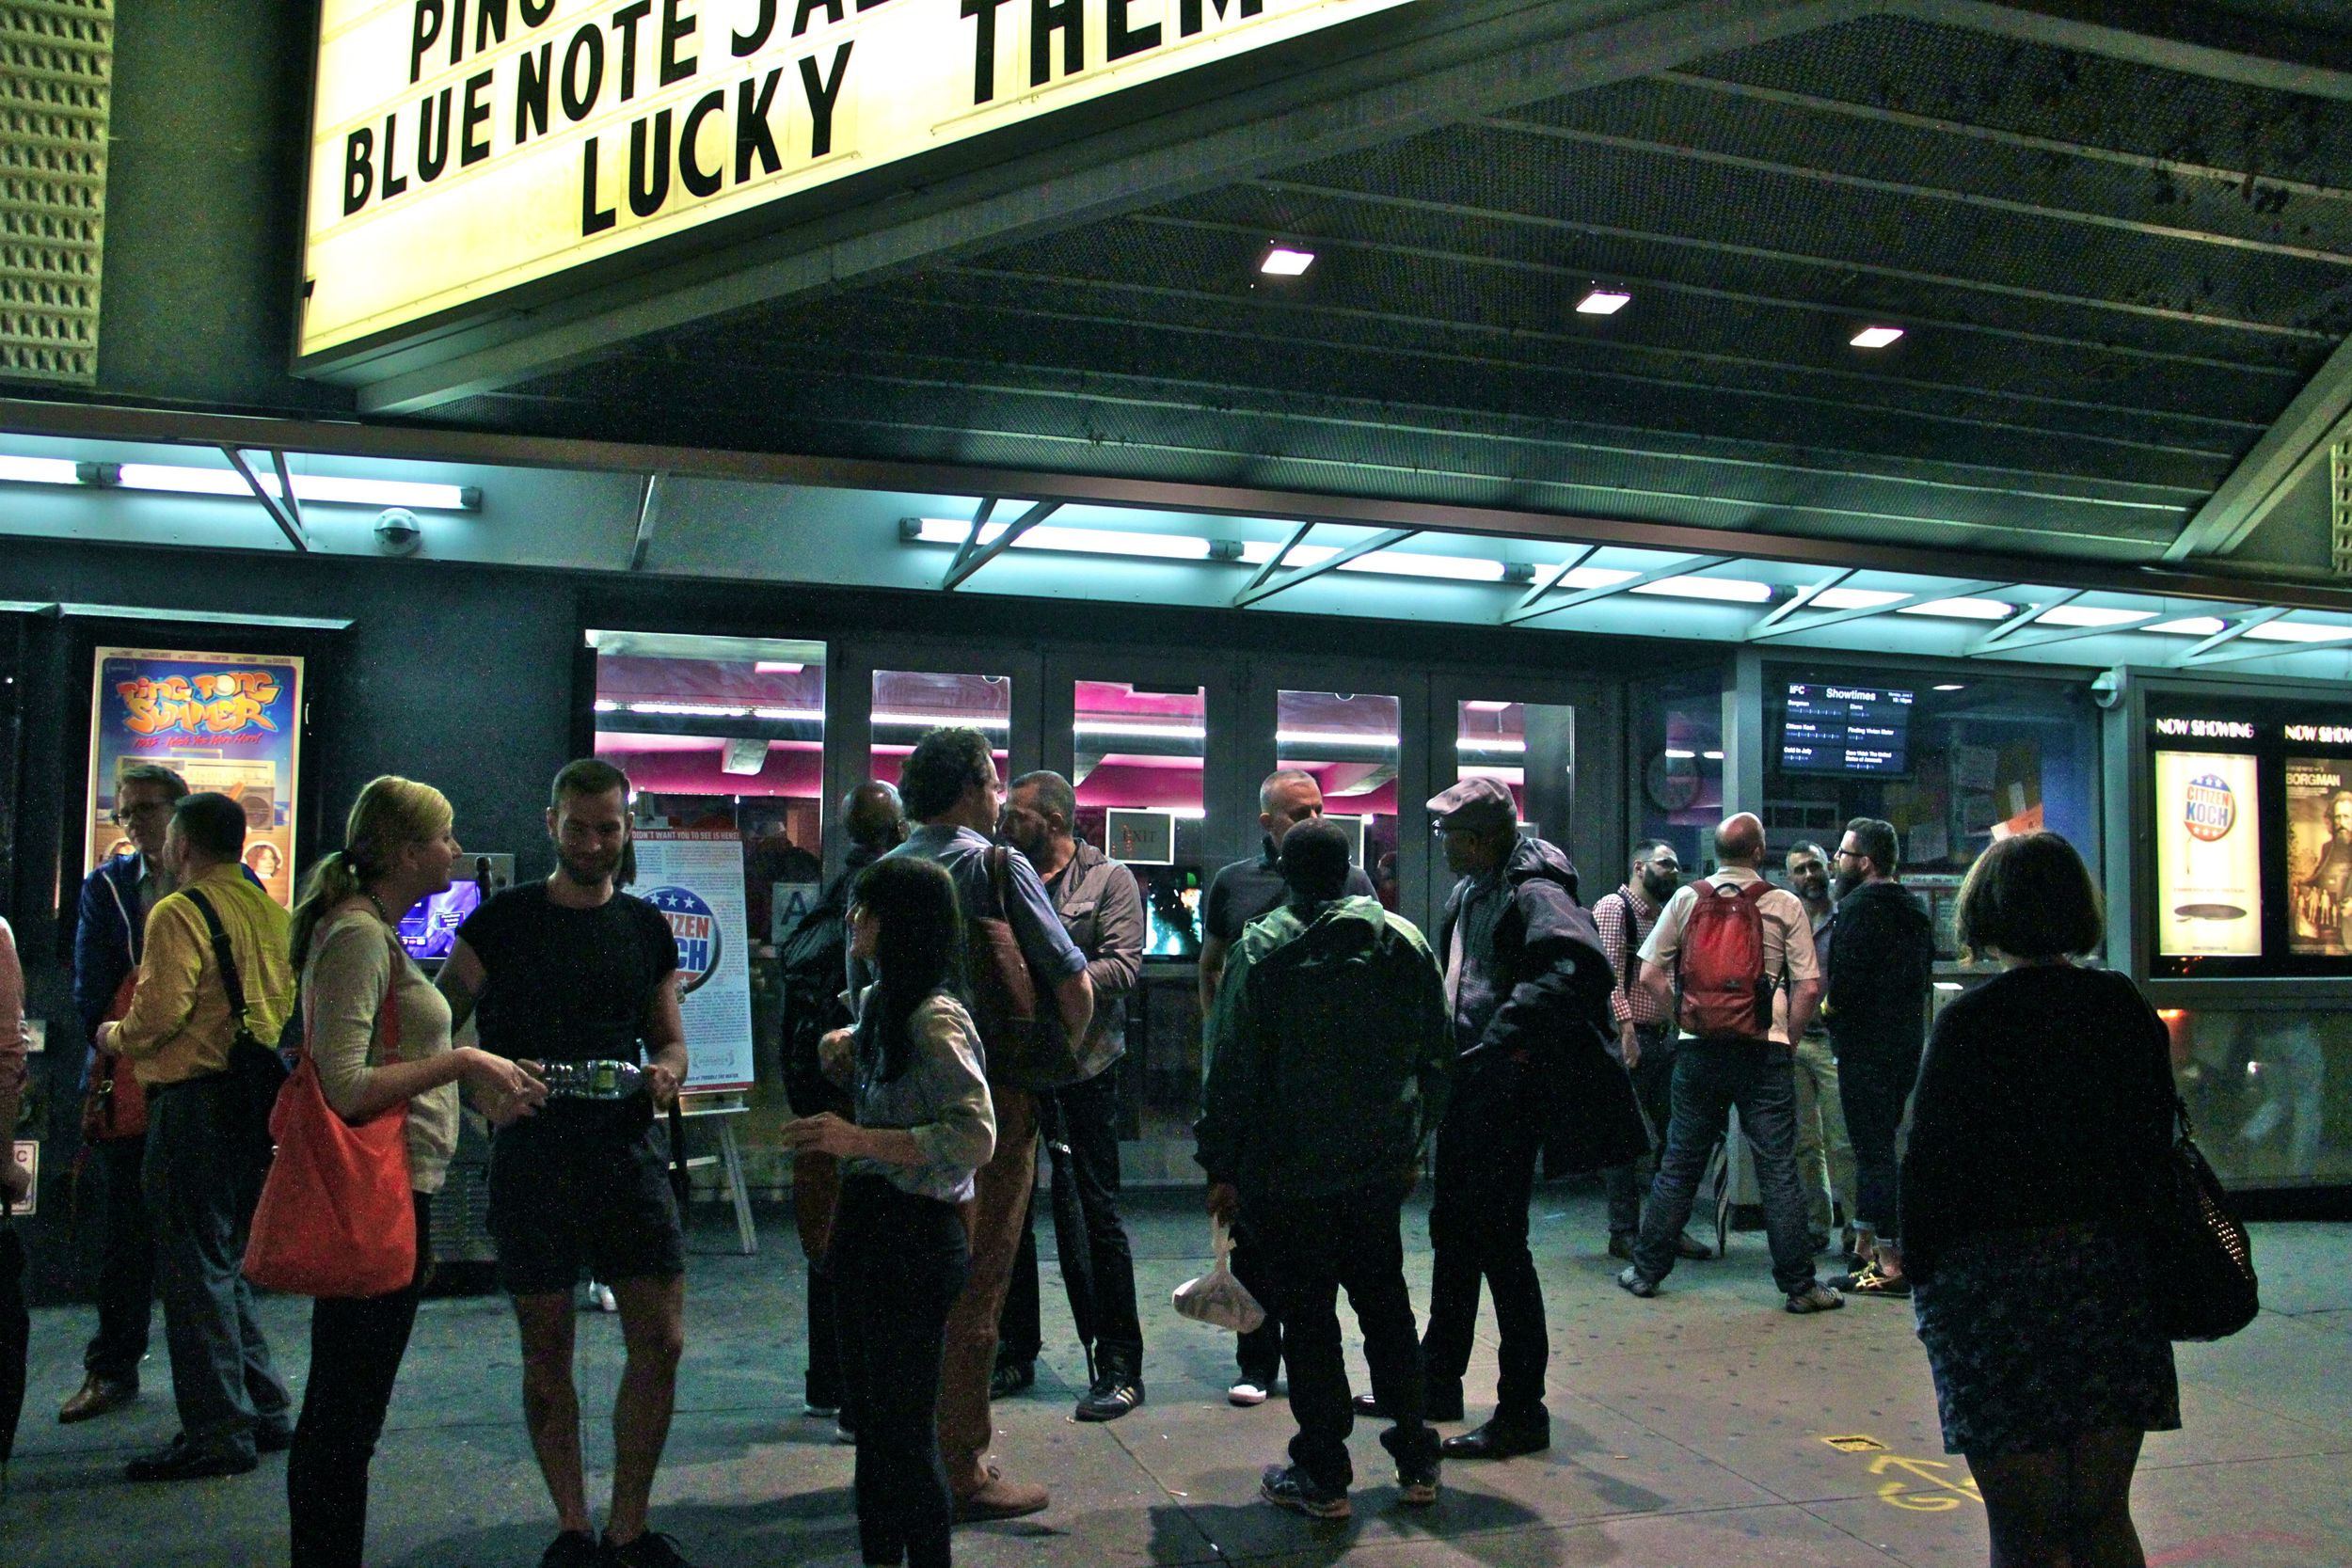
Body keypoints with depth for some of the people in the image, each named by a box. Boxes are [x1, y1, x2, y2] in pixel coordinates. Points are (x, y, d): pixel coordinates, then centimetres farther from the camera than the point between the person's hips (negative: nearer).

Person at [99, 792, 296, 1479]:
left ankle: (218, 1432, 1)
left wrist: (114, 1036, 2)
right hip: (257, 1099, 8)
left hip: (194, 1098, -8)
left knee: (195, 1266, -2)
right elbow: (289, 1006, 15)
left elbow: (157, 1016, -17)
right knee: (227, 1260, 18)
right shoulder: (271, 912, 12)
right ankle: (265, 1411, 22)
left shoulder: (181, 914, -12)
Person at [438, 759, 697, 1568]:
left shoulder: (646, 928, 10)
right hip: (530, 1156, -2)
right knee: (546, 1351, 6)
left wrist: (665, 1073, -7)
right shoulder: (501, 922, 2)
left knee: (661, 1342, -1)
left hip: (625, 1149, 2)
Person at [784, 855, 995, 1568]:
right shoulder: (878, 1003, 10)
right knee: (871, 1419, 19)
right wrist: (845, 1054, 6)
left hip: (916, 1235, -9)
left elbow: (975, 1135, -24)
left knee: (906, 1429, 0)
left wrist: (860, 1140, -25)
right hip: (868, 1227, 9)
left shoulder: (937, 1019, -18)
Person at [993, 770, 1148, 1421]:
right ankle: (1014, 1352, 26)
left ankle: (1119, 1366, 9)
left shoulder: (1109, 880, -2)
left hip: (1082, 1071, -5)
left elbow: (1122, 966, -14)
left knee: (1093, 1215, -1)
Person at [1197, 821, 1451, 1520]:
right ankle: (1416, 1461, 23)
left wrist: (1221, 1166, -2)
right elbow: (1437, 1057, 9)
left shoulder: (1260, 952, -9)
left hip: (1288, 1169, -4)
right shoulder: (1405, 943, 3)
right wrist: (1413, 1144, 18)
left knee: (1307, 1315, 5)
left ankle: (1323, 1475, 11)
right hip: (1380, 1165, 4)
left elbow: (1231, 1071, -10)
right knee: (1385, 1301, 17)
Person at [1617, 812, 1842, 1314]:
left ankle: (1647, 1269, 17)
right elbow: (1809, 987, -6)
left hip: (1698, 1049, 2)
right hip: (1763, 1053, -2)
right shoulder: (1784, 905, -2)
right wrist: (1789, 1039, 6)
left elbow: (1650, 974, 2)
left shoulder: (1686, 899, 3)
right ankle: (1798, 1285, 8)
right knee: (1778, 1170, 3)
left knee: (1679, 1164, 10)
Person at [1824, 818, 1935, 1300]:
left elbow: (1845, 984, -22)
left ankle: (1891, 1266, -5)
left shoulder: (1860, 906, -15)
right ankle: (1865, 1249, 26)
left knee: (1874, 1153, -6)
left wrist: (1827, 1007, -4)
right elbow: (1924, 977, 20)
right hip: (1907, 1042, 9)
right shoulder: (1913, 908, 14)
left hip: (1867, 1047, -9)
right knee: (1877, 1147, 18)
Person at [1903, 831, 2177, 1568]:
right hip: (2115, 1277, 5)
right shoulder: (2126, 1008, 3)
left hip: (1996, 1279, -4)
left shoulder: (1971, 1020, -11)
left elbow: (1929, 1163, -10)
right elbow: (2158, 1142, 8)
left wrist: (1921, 1272, 1)